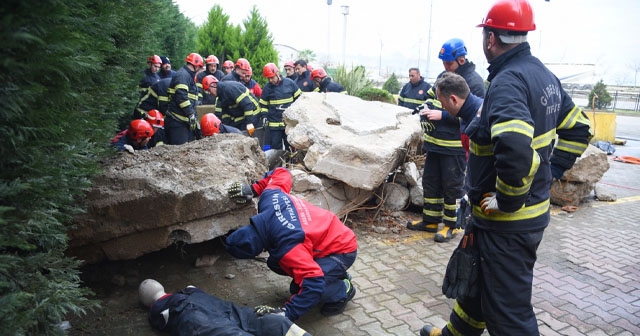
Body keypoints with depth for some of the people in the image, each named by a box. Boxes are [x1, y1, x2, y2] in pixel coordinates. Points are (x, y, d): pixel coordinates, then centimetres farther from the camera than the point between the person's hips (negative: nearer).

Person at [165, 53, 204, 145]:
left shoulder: (188, 75, 23)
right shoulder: (182, 75, -10)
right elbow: (181, 96, -22)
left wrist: (194, 115, 21)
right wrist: (191, 114, -22)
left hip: (186, 121, 11)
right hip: (178, 121, -11)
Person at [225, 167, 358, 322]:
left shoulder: (286, 247, -38)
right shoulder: (269, 197, -18)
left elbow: (314, 283, -41)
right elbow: (282, 173, 1)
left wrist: (288, 313, -38)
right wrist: (253, 189, 1)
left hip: (342, 251, -9)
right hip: (327, 235, 9)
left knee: (304, 286, -28)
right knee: (275, 263, 2)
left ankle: (343, 290, 3)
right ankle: (331, 273, 15)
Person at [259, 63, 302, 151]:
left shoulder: (290, 83, -2)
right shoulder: (267, 87, 2)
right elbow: (263, 104, 12)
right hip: (274, 123, 1)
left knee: (290, 147, 8)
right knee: (275, 147, 5)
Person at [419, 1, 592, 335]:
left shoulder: (507, 80, -21)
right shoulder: (544, 75, 9)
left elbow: (514, 149, -38)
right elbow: (578, 129, 19)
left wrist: (506, 201, -22)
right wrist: (548, 173, 14)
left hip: (507, 221, -10)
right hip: (534, 208, 10)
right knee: (476, 279, 27)